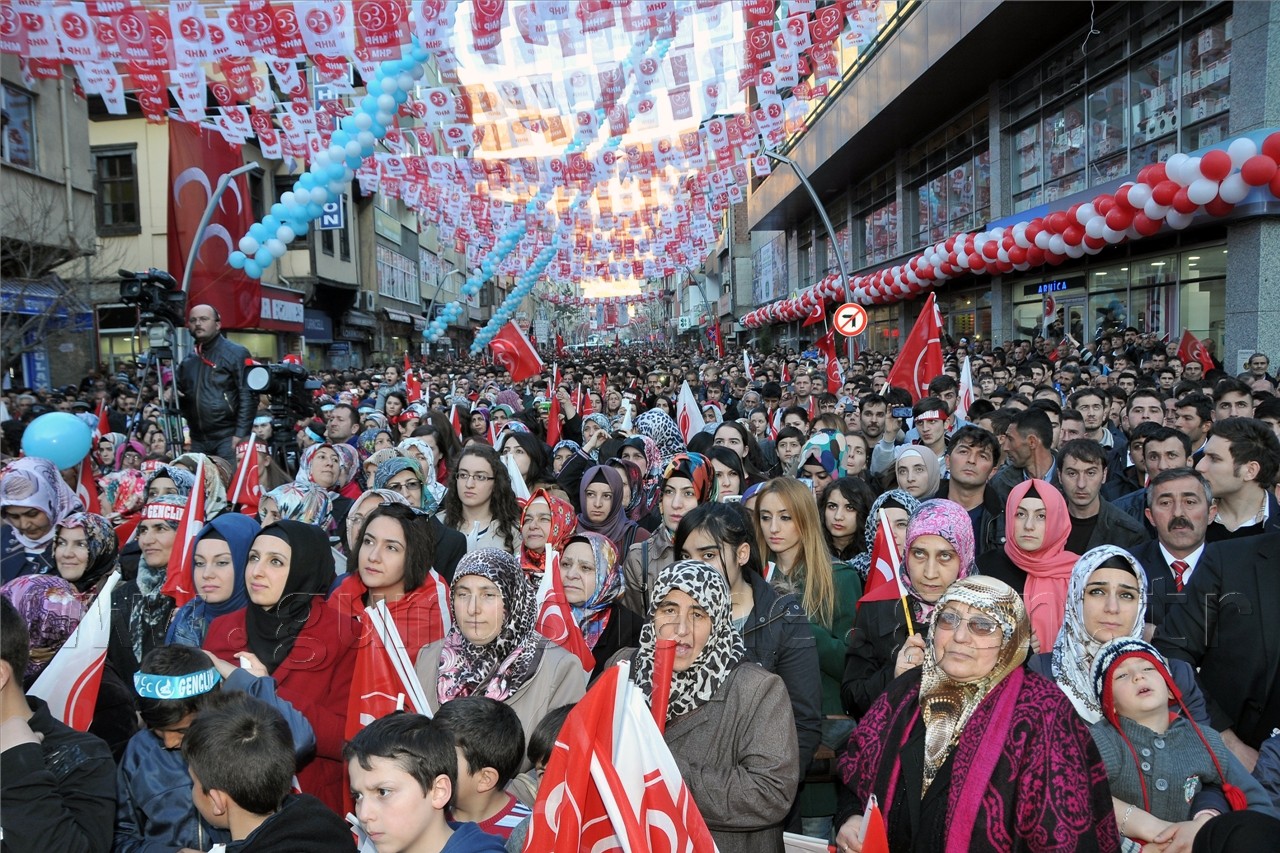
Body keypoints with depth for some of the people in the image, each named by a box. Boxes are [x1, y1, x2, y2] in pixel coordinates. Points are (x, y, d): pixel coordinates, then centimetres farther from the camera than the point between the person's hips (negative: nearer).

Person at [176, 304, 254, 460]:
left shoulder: (236, 353, -4)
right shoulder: (188, 360, 15)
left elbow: (248, 397, -11)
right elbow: (180, 393, 26)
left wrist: (241, 434, -17)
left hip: (228, 436, -6)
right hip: (198, 439, 7)